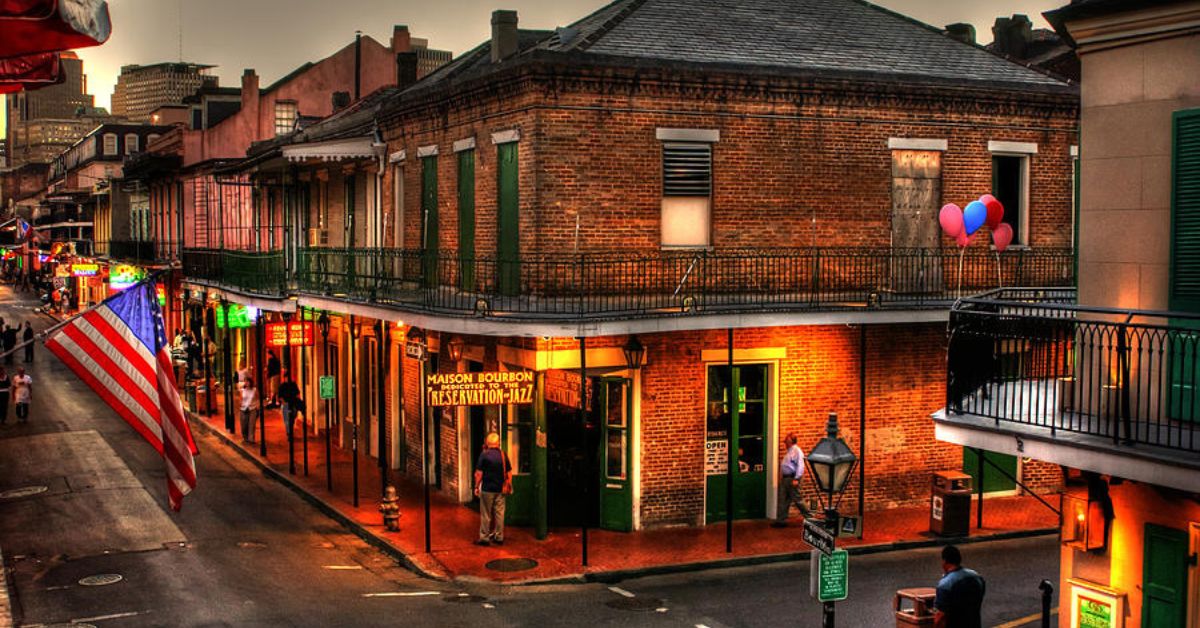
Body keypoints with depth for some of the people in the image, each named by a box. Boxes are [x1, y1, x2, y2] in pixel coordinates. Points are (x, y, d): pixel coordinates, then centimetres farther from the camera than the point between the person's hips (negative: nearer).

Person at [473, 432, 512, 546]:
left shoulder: (484, 454, -9)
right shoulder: (503, 455, 2)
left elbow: (479, 473, -10)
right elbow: (509, 473, 5)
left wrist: (476, 487, -2)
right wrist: (509, 486, 15)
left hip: (487, 489, -4)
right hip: (501, 489, 4)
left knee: (486, 514, 4)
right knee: (499, 513, 10)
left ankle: (484, 537, 7)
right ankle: (499, 537, 15)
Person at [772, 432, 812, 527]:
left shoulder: (797, 451, -13)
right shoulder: (789, 451, 18)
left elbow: (800, 466, -20)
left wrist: (796, 479, -25)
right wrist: (782, 477, 18)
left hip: (792, 479, -10)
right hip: (785, 478, 10)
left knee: (797, 499, -5)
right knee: (783, 500, 8)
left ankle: (809, 517, 6)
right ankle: (781, 520, 11)